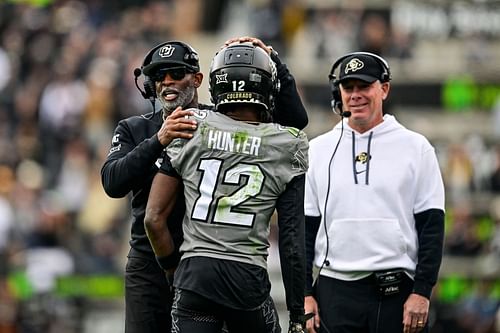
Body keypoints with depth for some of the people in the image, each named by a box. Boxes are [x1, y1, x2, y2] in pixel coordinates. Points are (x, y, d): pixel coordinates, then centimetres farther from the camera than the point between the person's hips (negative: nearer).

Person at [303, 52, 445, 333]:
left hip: (398, 293, -2)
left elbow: (431, 226, 1)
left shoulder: (415, 147, 4)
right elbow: (304, 229, 11)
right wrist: (305, 294, 3)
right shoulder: (318, 150, 10)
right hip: (335, 291, 2)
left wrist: (422, 292, -7)